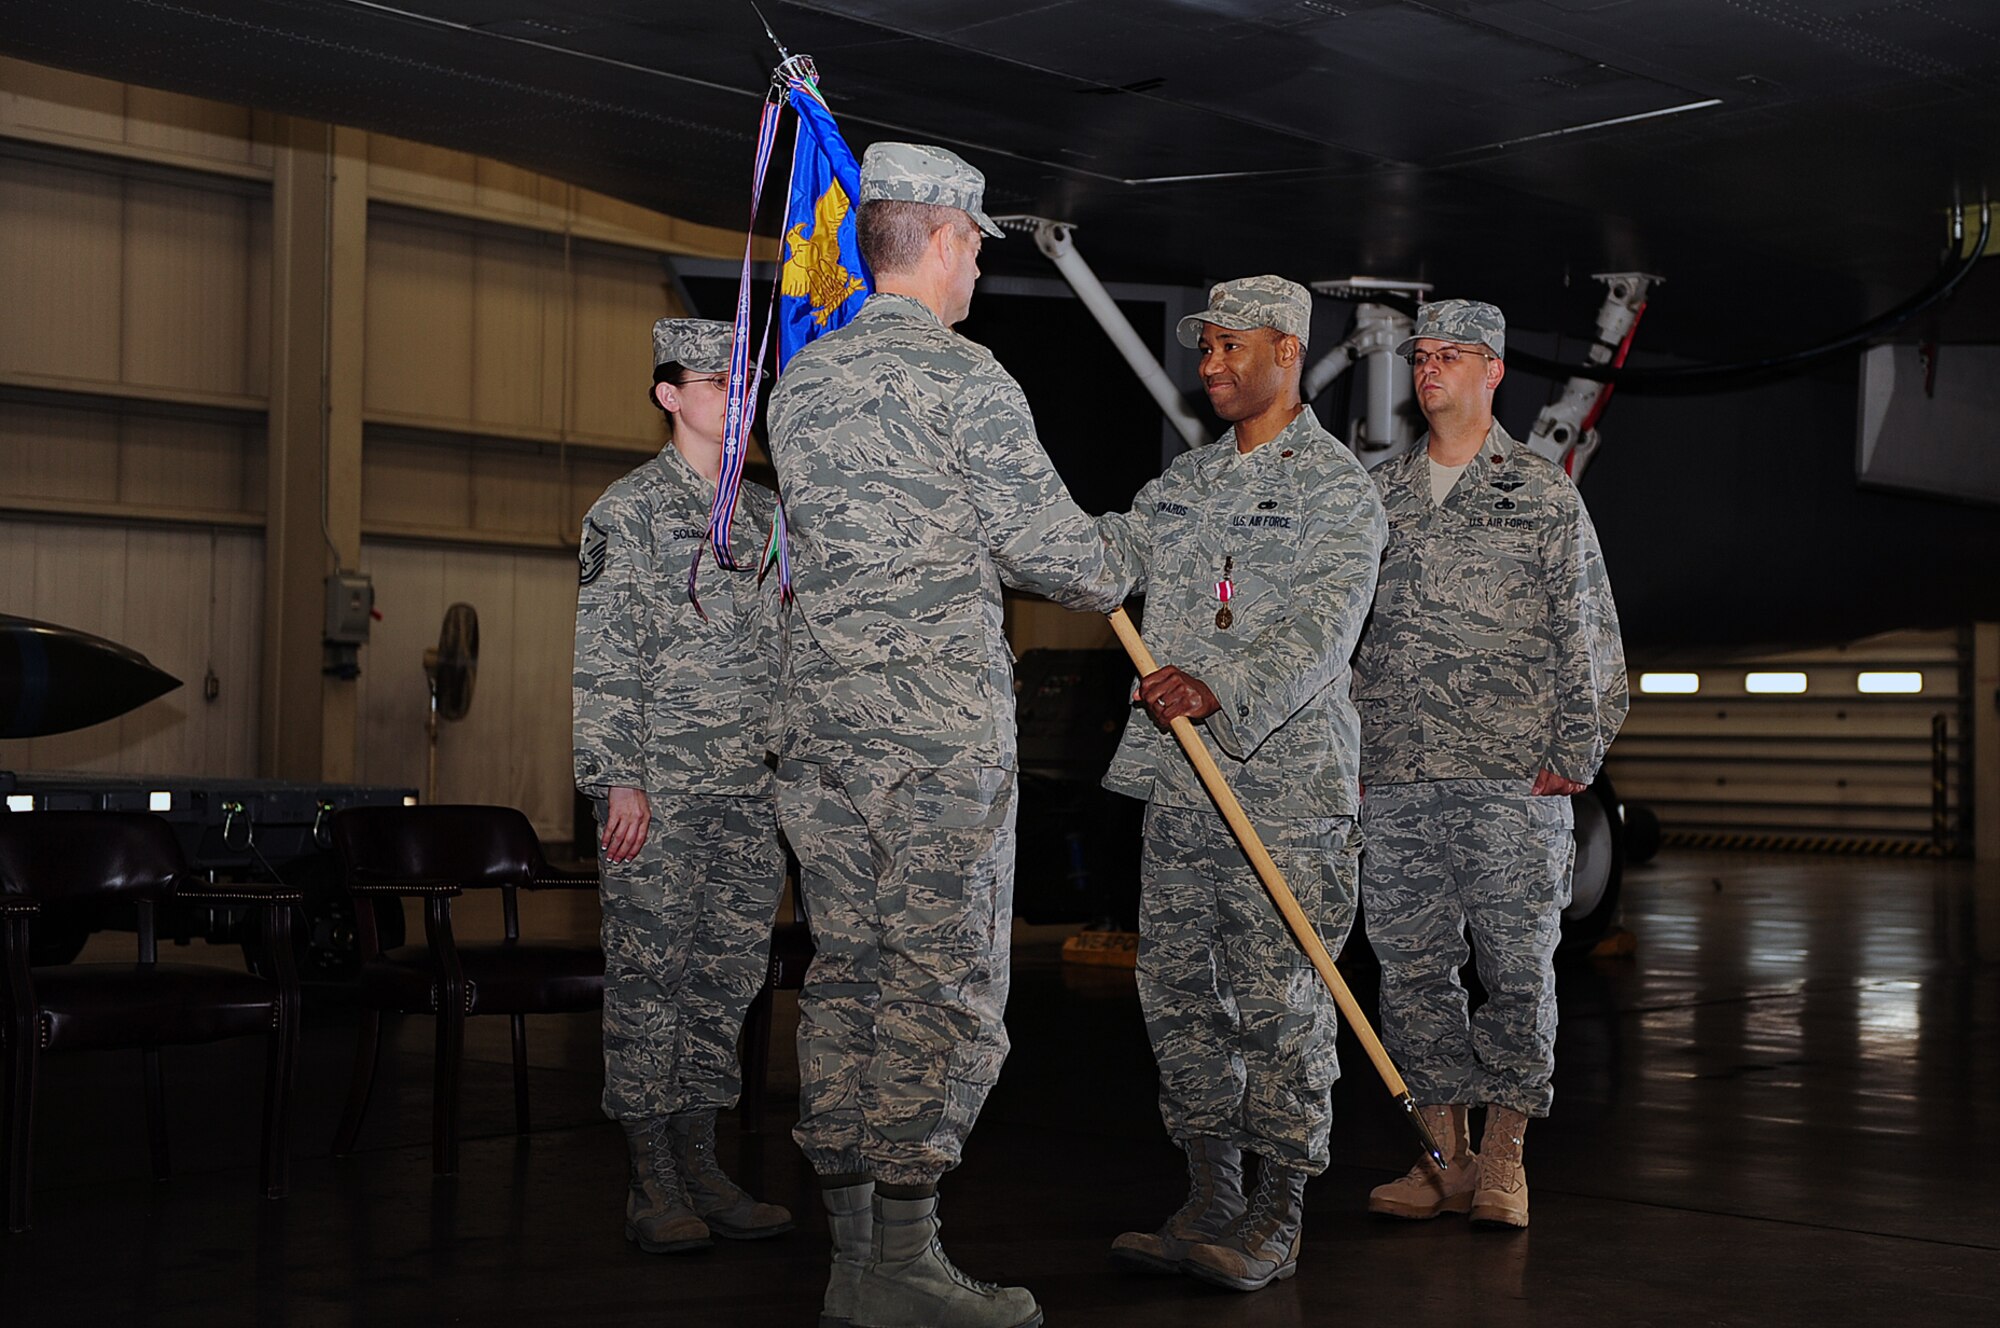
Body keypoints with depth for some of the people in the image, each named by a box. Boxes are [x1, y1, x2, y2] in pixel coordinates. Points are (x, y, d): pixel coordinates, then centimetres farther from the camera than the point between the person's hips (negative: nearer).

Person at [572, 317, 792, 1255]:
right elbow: (599, 657, -7)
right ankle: (651, 1183, 5)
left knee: (728, 974, 8)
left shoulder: (766, 512, 15)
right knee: (650, 974, -2)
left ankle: (701, 1168, 16)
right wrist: (618, 778, -14)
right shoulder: (628, 510, -3)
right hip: (659, 789, -6)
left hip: (751, 791, 6)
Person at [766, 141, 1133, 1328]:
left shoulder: (801, 382, 14)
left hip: (821, 715, 7)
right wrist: (1112, 581, 15)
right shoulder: (965, 378, -9)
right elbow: (1049, 546, -8)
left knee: (846, 973, 9)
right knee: (945, 983, -3)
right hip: (941, 720, -7)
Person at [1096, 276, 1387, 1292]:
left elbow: (1319, 630, -16)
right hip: (1179, 782, 7)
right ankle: (1210, 1201, 18)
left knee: (1278, 999, -5)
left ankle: (1279, 1216, 5)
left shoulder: (1337, 487, -3)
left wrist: (1222, 692, -32)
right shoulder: (1181, 484, 19)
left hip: (1286, 786, -7)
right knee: (1178, 988, 8)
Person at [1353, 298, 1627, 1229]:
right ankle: (1444, 1154, 13)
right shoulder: (1377, 498, 15)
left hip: (1514, 777, -3)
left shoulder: (1546, 497, 6)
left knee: (1516, 962, -1)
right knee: (1411, 966, 4)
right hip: (1397, 778, 3)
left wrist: (1575, 754, -5)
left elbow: (1587, 637, 3)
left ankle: (1503, 1157, 9)